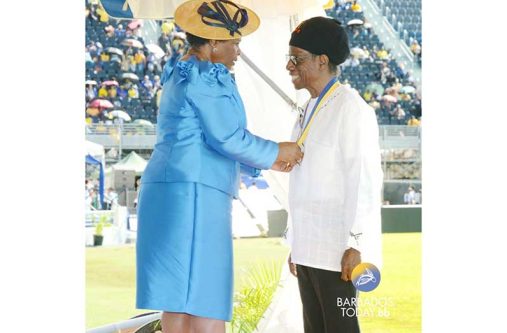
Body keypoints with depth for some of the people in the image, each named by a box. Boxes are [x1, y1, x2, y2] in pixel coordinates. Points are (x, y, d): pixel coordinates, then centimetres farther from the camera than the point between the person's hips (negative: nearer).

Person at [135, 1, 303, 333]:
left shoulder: (181, 76, 22)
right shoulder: (205, 76, -10)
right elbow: (228, 138, -14)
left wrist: (265, 161, 25)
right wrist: (275, 152, 1)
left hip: (169, 193, 10)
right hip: (193, 195, -10)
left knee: (179, 300, 8)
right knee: (206, 302, -11)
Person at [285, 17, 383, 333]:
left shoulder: (350, 106, -9)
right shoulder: (311, 110, 18)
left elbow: (364, 177, -15)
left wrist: (357, 244, -19)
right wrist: (296, 244, 17)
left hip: (337, 247, -9)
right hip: (310, 247, 9)